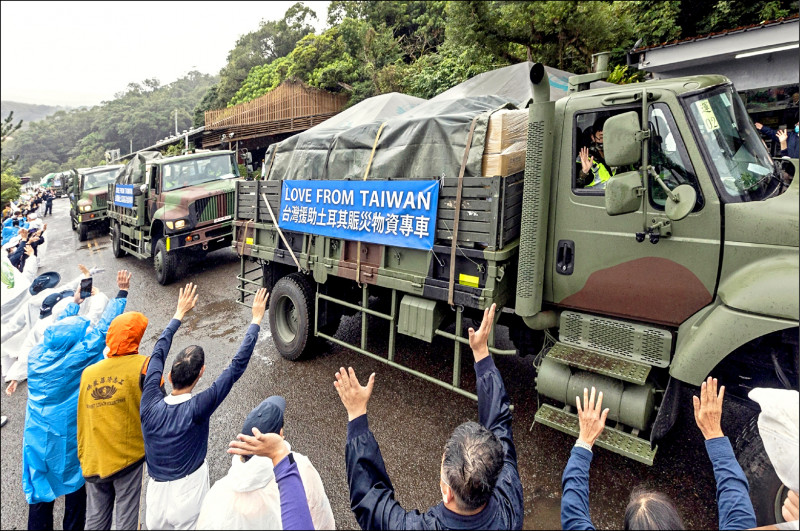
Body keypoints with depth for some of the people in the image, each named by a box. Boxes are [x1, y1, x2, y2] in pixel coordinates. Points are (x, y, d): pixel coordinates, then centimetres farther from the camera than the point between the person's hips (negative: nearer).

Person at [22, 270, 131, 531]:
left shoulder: (36, 355, -8)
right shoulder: (78, 357, -22)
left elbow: (56, 330, 9)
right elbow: (103, 327, -19)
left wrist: (74, 303, 20)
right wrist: (122, 292, -13)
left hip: (37, 438, 4)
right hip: (70, 439, -4)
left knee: (39, 491, 15)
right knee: (75, 488, 16)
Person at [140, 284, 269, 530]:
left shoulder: (150, 404, -15)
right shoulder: (197, 409, -25)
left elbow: (158, 352, -1)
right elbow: (237, 366, -24)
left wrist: (180, 313, 9)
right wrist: (256, 319, -17)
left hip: (156, 500, 4)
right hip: (188, 502, -4)